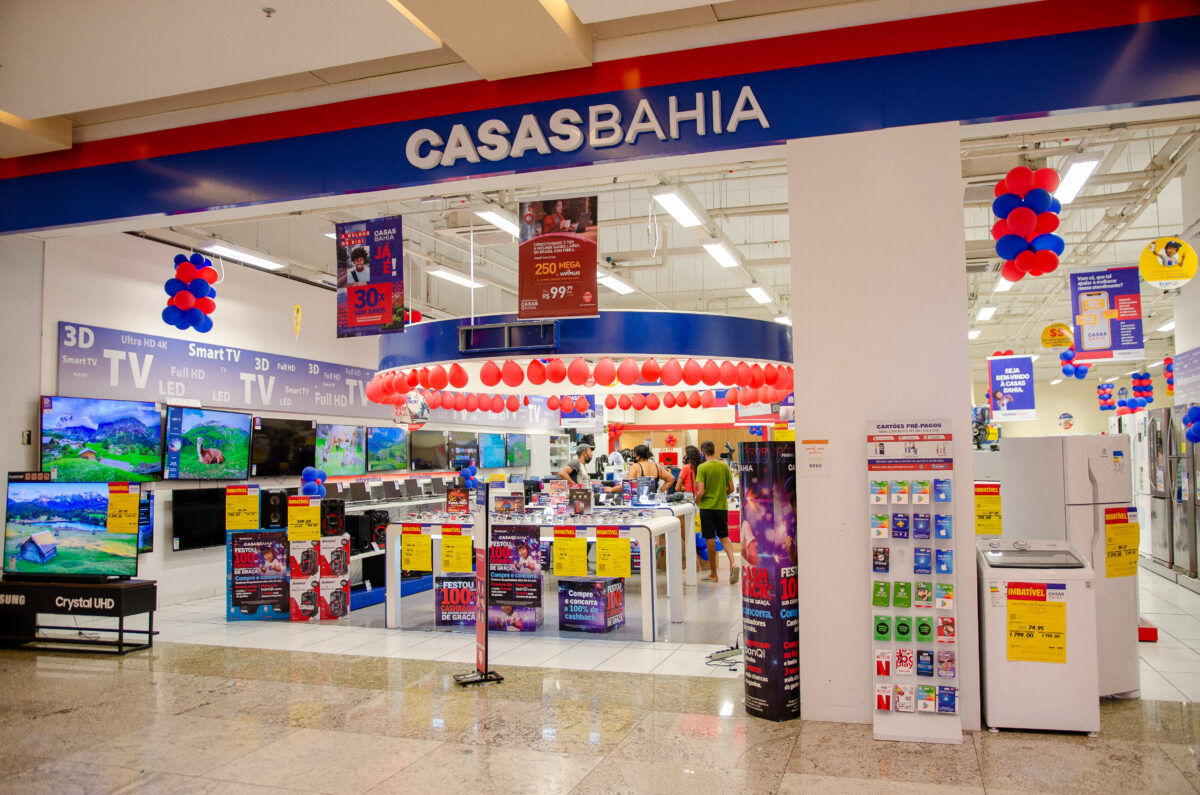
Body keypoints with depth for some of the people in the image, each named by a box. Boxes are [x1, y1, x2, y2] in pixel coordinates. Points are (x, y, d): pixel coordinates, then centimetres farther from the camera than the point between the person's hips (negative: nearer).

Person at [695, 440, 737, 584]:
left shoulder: (702, 468, -12)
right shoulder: (724, 466, 0)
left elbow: (701, 492, -17)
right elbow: (731, 488, 2)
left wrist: (697, 501, 3)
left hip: (707, 507, -3)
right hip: (722, 506, 3)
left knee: (710, 539, 4)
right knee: (724, 537, 15)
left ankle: (713, 574, 11)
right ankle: (733, 563, -9)